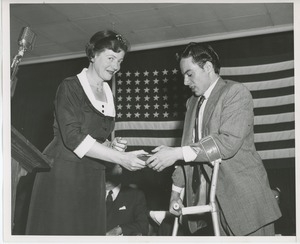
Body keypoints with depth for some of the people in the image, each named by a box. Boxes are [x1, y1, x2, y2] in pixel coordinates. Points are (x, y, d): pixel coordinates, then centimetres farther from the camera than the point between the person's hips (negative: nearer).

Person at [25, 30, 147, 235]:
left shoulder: (108, 95, 16)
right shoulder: (70, 87, -5)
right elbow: (72, 137, -17)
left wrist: (112, 146, -2)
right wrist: (121, 158, -21)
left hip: (93, 179, 7)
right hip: (62, 175, -6)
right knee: (58, 231, -5)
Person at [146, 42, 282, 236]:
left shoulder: (236, 92, -8)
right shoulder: (192, 102, 16)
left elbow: (229, 142, -20)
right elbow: (189, 146, 17)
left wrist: (177, 153, -23)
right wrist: (176, 190, 9)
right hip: (213, 199, 6)